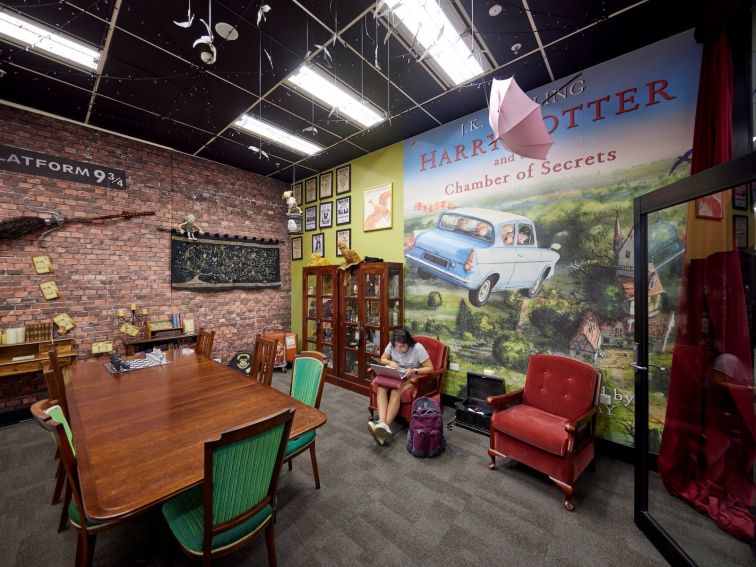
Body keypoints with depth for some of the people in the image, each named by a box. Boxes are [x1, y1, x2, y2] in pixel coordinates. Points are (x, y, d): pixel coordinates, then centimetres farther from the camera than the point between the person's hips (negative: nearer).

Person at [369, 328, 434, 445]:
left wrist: (414, 371, -32)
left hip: (412, 377, -4)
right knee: (381, 387, -28)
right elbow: (382, 359, 7)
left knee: (395, 391, -34)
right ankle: (382, 423, -39)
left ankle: (386, 426, -37)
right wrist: (390, 362, -15)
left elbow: (430, 368, -17)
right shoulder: (391, 345, -8)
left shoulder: (418, 348, -20)